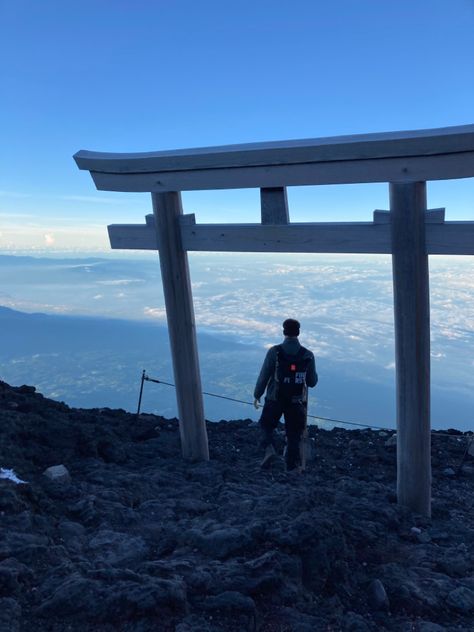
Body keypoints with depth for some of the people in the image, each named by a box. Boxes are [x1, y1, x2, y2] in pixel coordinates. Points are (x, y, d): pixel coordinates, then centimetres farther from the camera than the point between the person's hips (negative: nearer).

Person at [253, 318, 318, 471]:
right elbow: (312, 382, 0)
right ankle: (291, 465, 24)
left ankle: (269, 447, -1)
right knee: (294, 435, 16)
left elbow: (264, 376, -9)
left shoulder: (274, 352, -13)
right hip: (297, 401, 2)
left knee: (267, 425, 22)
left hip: (275, 399, -1)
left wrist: (257, 395, 4)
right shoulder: (308, 355, -7)